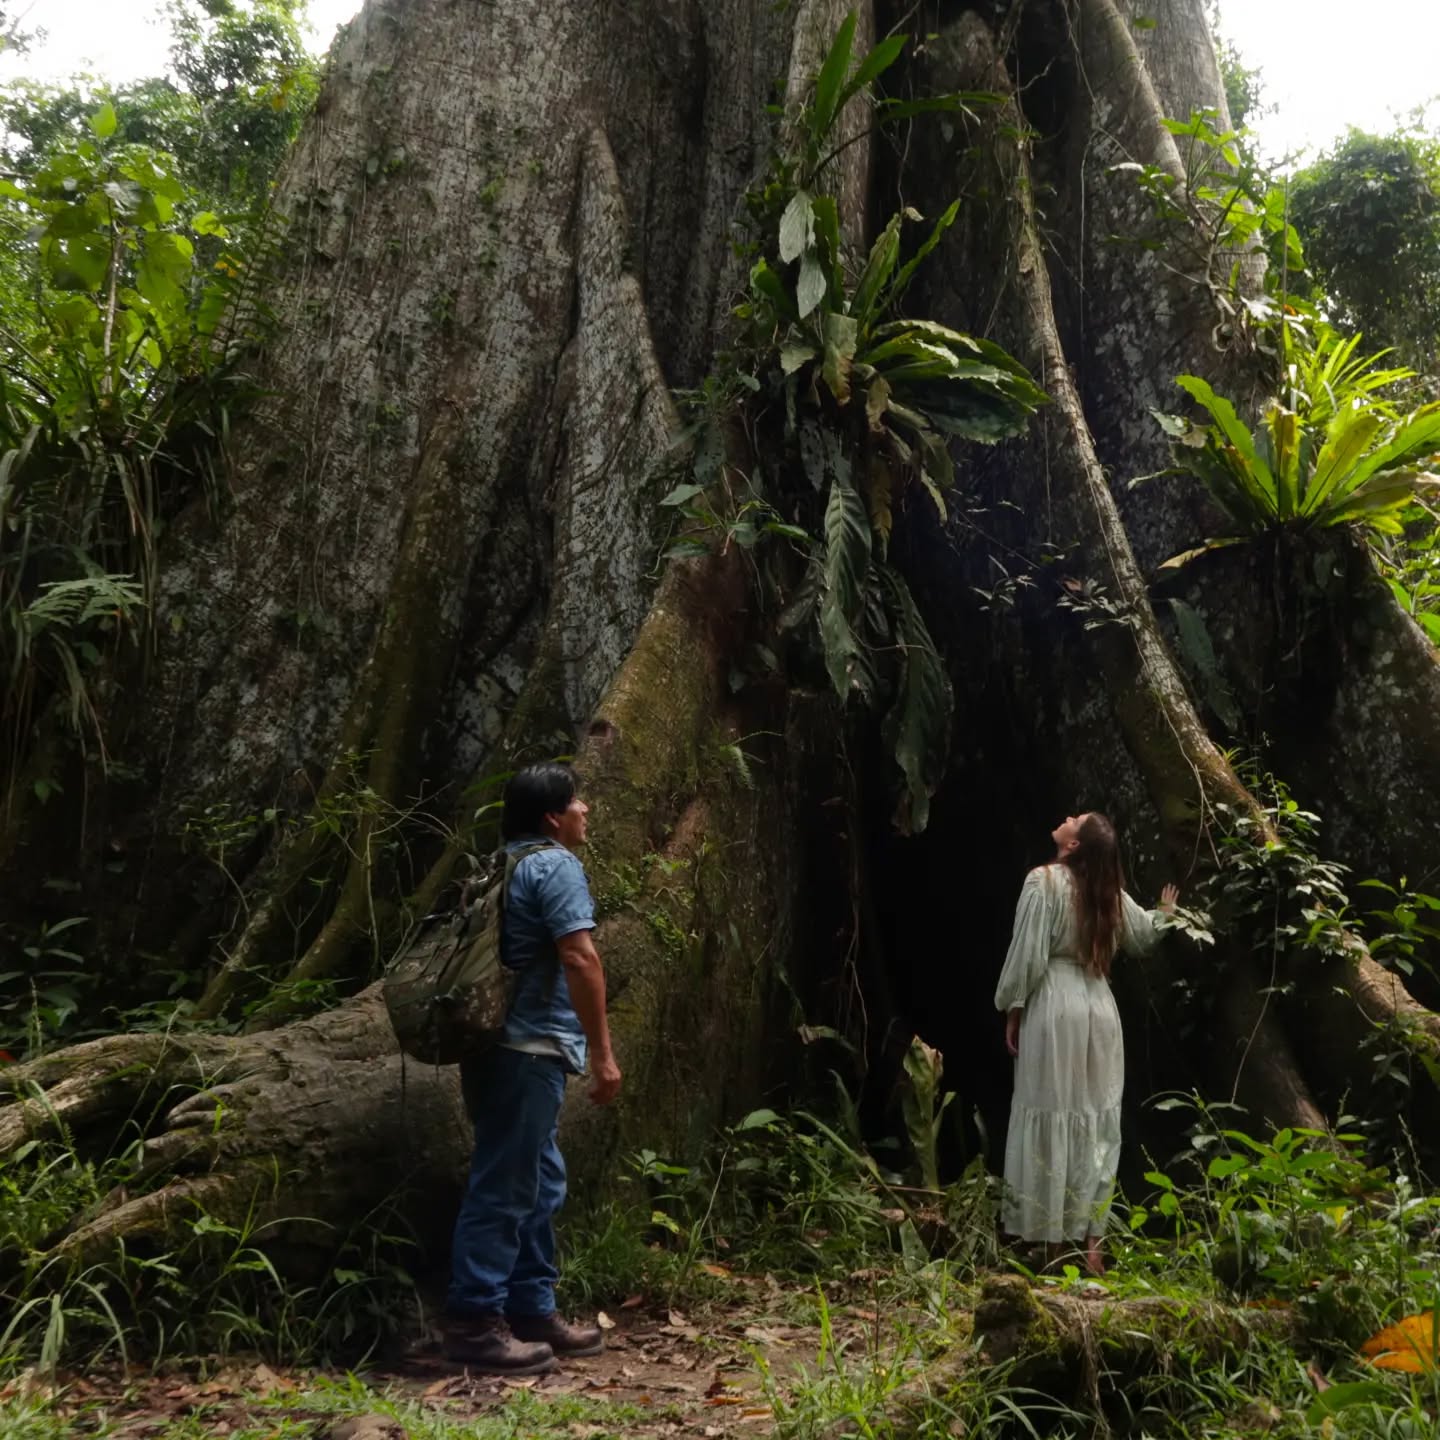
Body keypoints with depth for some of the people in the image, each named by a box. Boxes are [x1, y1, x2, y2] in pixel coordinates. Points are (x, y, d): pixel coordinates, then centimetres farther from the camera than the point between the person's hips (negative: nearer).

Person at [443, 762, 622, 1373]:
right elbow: (579, 958, -19)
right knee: (506, 1187, -5)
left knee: (539, 1184, 16)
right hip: (528, 1048, -10)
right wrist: (603, 1052, -17)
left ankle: (532, 1311, 22)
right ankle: (474, 1322, 1)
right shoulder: (555, 864, -11)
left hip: (506, 1045, 10)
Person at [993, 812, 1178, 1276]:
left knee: (1052, 1119, 0)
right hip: (1099, 1008, 5)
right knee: (1096, 1123, 9)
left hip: (1053, 1007, -5)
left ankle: (1054, 1246, 5)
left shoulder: (1044, 880, -9)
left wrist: (1012, 1009, -1)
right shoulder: (1109, 891, 9)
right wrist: (1165, 911, 48)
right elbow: (1143, 935, 27)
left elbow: (1028, 955, -12)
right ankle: (1091, 1242, 11)